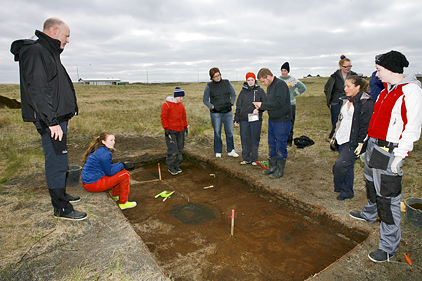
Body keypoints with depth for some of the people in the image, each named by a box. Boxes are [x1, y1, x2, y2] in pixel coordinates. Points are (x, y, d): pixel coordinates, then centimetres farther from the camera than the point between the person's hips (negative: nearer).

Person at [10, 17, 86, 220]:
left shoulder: (49, 52, 20)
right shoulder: (35, 52, -12)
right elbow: (37, 91, -21)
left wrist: (66, 113, 22)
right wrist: (51, 121, -24)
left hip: (58, 118, 11)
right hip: (51, 121, -11)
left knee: (57, 161, 18)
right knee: (57, 163, -5)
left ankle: (61, 195, 33)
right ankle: (62, 209, 5)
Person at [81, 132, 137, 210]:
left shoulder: (97, 149, 9)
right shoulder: (105, 154, -22)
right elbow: (109, 172, -16)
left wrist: (121, 165, 7)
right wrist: (123, 165, -7)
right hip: (93, 184, -10)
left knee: (121, 170, 17)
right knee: (125, 175, -7)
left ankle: (115, 196, 31)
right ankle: (123, 203, 3)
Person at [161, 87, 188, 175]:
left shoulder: (181, 105, 11)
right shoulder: (166, 105, -10)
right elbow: (163, 117, -9)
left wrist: (185, 126, 17)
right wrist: (166, 129, -12)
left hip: (180, 130, 7)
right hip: (171, 131, -7)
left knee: (180, 149, 11)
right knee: (173, 150, -8)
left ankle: (176, 165, 25)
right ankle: (170, 167, 9)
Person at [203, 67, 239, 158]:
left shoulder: (227, 83, 6)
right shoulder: (209, 86, -1)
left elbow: (233, 94, 16)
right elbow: (205, 100, 5)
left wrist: (231, 103, 2)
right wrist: (211, 106, -9)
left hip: (228, 112, 2)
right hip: (216, 113, -2)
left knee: (230, 132, 6)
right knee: (217, 133, 3)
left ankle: (231, 151, 20)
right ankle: (218, 152, 17)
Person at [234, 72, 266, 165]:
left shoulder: (259, 90, 5)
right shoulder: (243, 91, 12)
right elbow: (238, 106, 14)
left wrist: (258, 109, -17)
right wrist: (236, 119, 11)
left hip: (256, 119, -2)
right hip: (244, 120, 3)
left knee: (255, 140, 3)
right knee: (244, 140, 5)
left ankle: (254, 159, 15)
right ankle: (246, 159, 18)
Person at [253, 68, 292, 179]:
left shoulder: (280, 84, -15)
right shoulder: (269, 87, 12)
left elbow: (279, 103, -24)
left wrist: (262, 105, -18)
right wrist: (259, 107, -3)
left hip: (282, 120, -9)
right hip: (272, 120, 9)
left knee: (281, 146, 0)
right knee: (272, 145, 15)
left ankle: (280, 170, 13)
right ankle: (272, 167, 27)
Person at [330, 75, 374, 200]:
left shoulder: (366, 102, -12)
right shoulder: (346, 100, 13)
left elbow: (365, 124, -14)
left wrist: (361, 143, -17)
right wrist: (335, 135, 20)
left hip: (353, 141, -8)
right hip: (342, 139, 8)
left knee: (339, 166, -11)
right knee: (348, 166, 15)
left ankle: (340, 188, 15)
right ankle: (347, 192, 27)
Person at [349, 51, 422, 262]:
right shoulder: (387, 89, 11)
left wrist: (399, 156, -20)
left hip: (389, 152, -9)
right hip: (374, 146, 9)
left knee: (388, 197, -3)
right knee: (372, 184, 26)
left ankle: (389, 247, 9)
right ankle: (370, 214, 50)